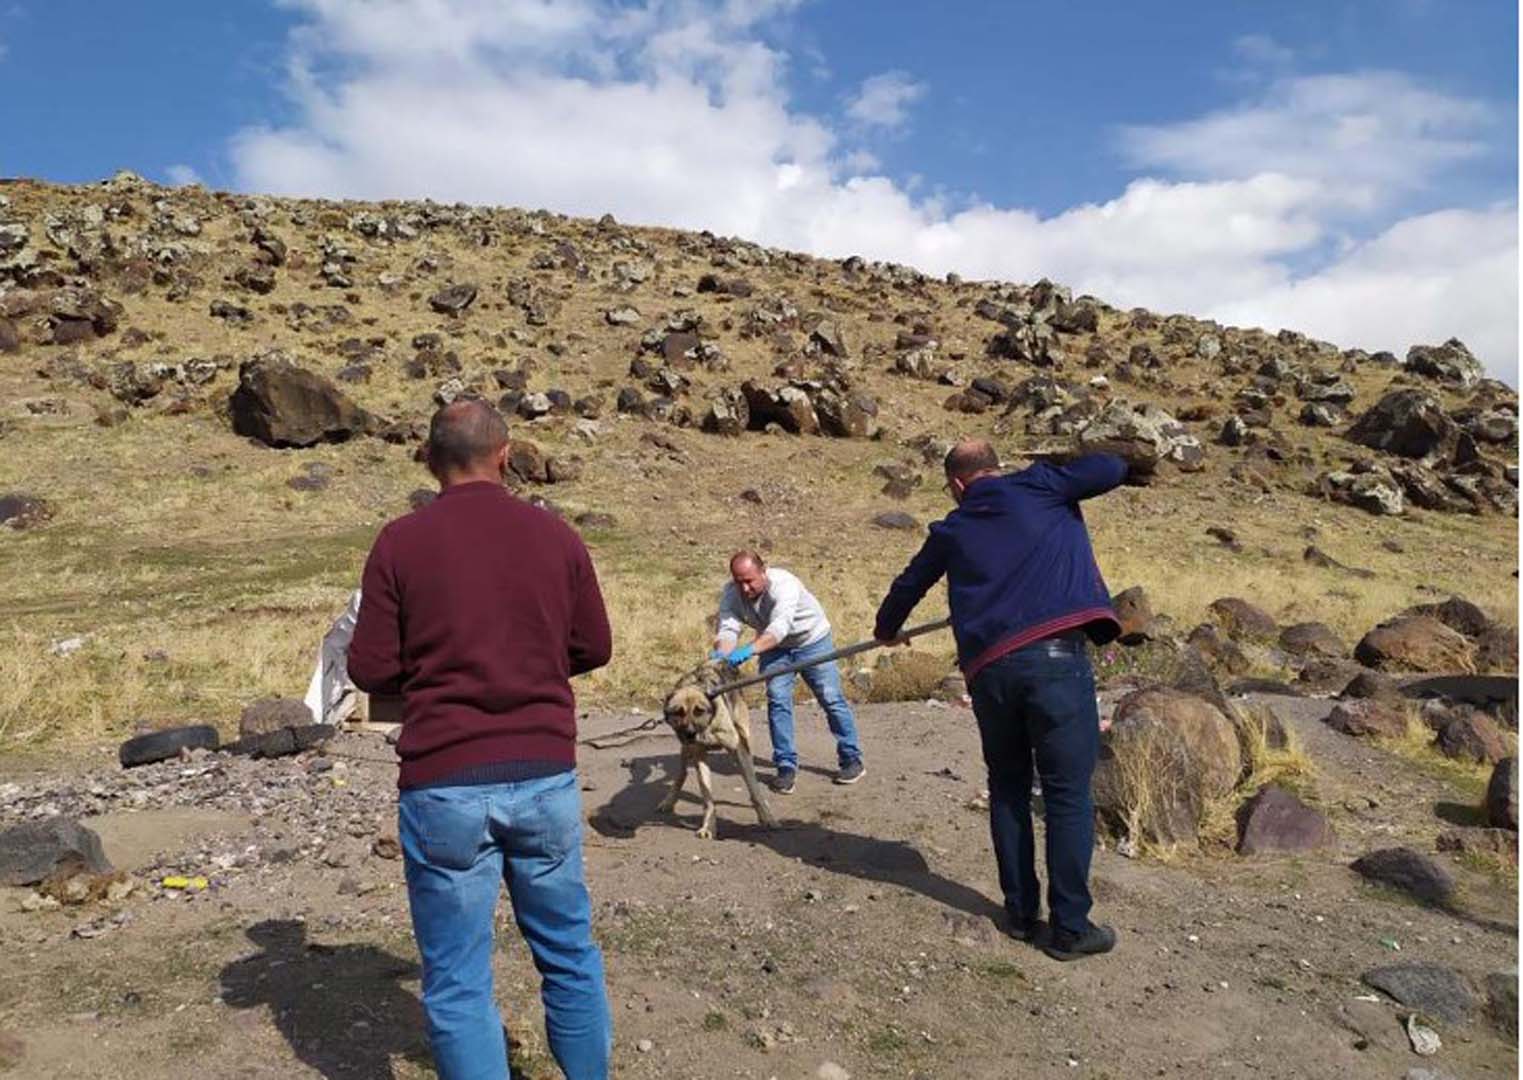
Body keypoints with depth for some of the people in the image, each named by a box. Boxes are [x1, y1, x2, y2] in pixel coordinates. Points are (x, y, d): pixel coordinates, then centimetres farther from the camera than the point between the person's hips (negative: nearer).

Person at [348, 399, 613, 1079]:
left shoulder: (400, 542, -4)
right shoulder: (555, 535, 2)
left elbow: (370, 670, -3)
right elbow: (594, 647, 8)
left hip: (445, 786, -2)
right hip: (546, 775, 3)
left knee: (458, 982, 10)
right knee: (570, 956, 20)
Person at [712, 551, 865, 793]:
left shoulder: (784, 584, -37)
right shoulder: (731, 593, -20)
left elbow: (780, 626, -50)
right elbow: (728, 628, -29)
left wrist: (748, 651, -64)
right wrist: (721, 654, -51)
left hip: (812, 640, -4)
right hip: (774, 647, 4)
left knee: (831, 699, -1)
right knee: (777, 700, -7)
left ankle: (852, 759, 12)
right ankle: (786, 766, 2)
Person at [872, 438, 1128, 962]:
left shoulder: (951, 530, 18)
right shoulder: (1036, 486, 9)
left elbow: (908, 584, 32)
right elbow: (1111, 468, 5)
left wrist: (886, 628, 51)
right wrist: (1065, 477, 26)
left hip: (989, 668, 4)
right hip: (1055, 656, -3)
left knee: (1008, 787, 18)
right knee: (1068, 792, 4)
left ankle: (1020, 912, 24)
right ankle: (1070, 927, 8)